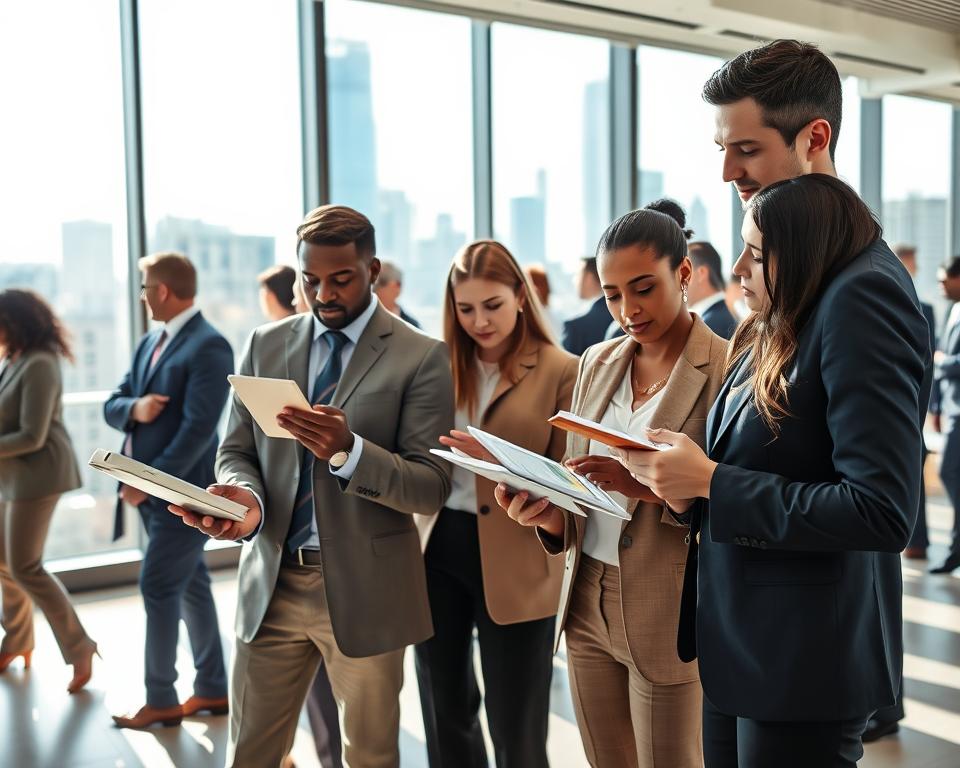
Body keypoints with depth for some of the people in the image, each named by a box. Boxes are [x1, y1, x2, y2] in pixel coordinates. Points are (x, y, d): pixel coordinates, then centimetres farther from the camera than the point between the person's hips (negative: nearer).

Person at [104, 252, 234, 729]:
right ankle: (213, 688, 24)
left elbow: (198, 428, -23)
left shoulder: (208, 346, -16)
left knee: (157, 587, -3)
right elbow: (112, 406, 12)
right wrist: (133, 408, -11)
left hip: (181, 490, -9)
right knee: (189, 584, 14)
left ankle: (161, 699, 11)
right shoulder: (150, 343, 13)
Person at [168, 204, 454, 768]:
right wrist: (246, 495, -14)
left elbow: (433, 488, -11)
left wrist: (348, 451, -28)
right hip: (271, 580, 4)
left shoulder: (422, 357, -7)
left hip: (364, 590, -3)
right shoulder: (266, 344, 7)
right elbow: (237, 450, 9)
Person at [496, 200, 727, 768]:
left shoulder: (728, 370, -11)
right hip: (588, 601, 5)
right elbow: (579, 482, 11)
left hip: (668, 616, -5)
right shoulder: (597, 363, 7)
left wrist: (650, 486, -27)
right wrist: (550, 514, -10)